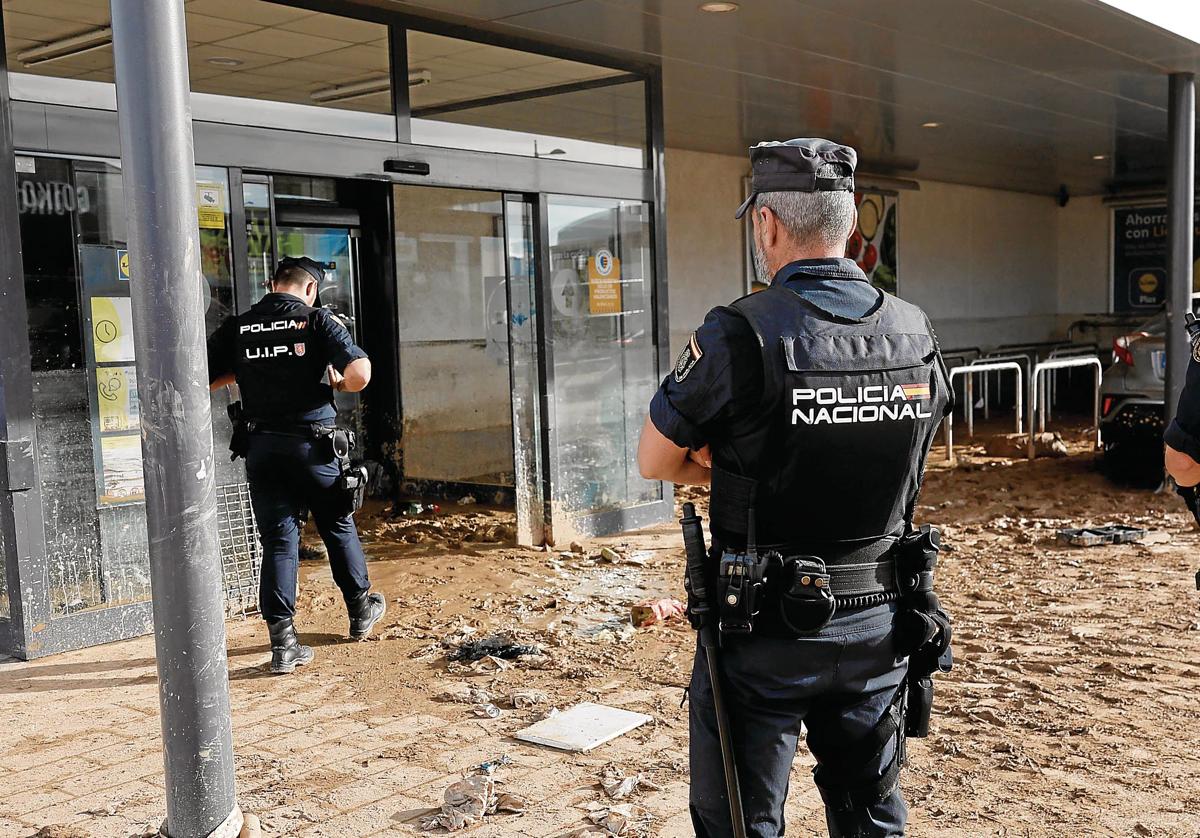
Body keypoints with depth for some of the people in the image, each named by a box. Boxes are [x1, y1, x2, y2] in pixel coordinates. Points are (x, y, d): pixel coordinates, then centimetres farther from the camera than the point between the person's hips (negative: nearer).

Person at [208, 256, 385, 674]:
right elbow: (360, 373, -16)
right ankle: (361, 611, 34)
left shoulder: (236, 327, 4)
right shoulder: (318, 320, -5)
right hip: (313, 443, -2)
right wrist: (338, 383, 5)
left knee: (278, 538, 6)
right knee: (338, 528, 16)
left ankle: (282, 641, 2)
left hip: (261, 446, 2)